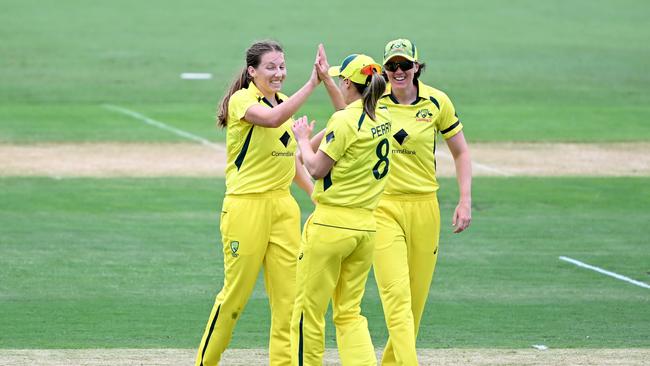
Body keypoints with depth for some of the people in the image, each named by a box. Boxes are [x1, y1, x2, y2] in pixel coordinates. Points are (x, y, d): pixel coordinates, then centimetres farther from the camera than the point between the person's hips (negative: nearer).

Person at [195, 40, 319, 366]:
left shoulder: (284, 103, 13)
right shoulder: (241, 100, -10)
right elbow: (272, 119, -32)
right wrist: (311, 84, -36)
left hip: (283, 205, 7)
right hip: (246, 206, -7)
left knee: (289, 293, 1)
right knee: (235, 293, 0)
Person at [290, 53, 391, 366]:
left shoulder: (344, 121, -15)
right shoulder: (383, 119, 8)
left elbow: (316, 169, -10)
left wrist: (302, 138, 6)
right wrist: (326, 79, 37)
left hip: (331, 224, -7)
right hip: (366, 225, 7)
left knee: (309, 309, 4)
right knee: (349, 312, 11)